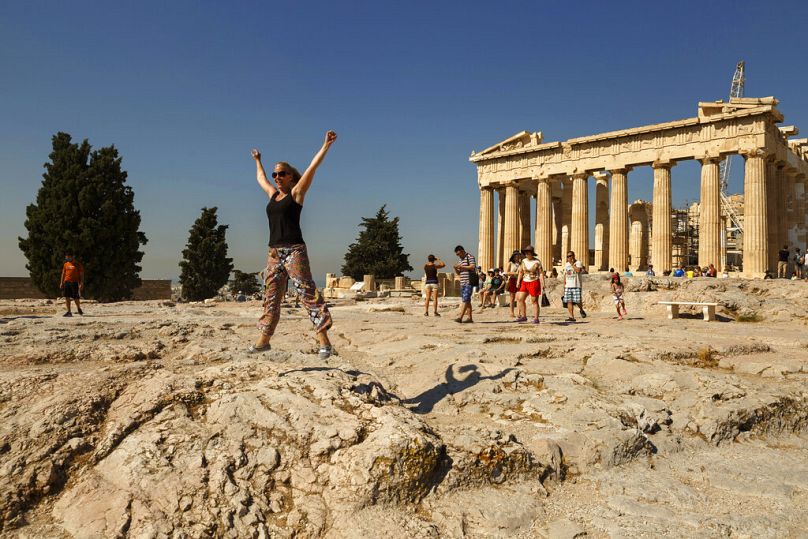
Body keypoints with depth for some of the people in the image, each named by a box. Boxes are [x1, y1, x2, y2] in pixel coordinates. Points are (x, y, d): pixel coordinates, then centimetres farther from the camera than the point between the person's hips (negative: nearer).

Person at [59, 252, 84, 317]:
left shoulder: (78, 265, -2)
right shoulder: (65, 264, 12)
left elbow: (81, 275, -4)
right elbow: (63, 274, 17)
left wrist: (81, 284, -12)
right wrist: (61, 283, 9)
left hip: (74, 283, -5)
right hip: (66, 282, 5)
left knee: (76, 298, -4)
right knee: (67, 297, 1)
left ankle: (78, 308, 22)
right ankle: (69, 312, 5)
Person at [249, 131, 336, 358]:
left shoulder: (296, 193, 2)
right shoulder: (273, 194, 19)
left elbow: (312, 167, -7)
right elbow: (260, 177, 39)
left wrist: (326, 145, -13)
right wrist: (257, 160, 53)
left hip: (294, 250, -7)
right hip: (274, 252, 7)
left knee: (307, 292, -12)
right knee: (271, 296, 9)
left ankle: (323, 339, -15)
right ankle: (264, 340, 15)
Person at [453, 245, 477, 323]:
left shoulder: (470, 257, -3)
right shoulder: (461, 260, 20)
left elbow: (472, 267, -18)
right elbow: (458, 273, 23)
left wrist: (461, 266, -16)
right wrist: (456, 268, 2)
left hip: (469, 282, -9)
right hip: (463, 282, 9)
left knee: (465, 299, -14)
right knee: (467, 300, 8)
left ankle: (460, 317, -21)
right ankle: (470, 318, 11)